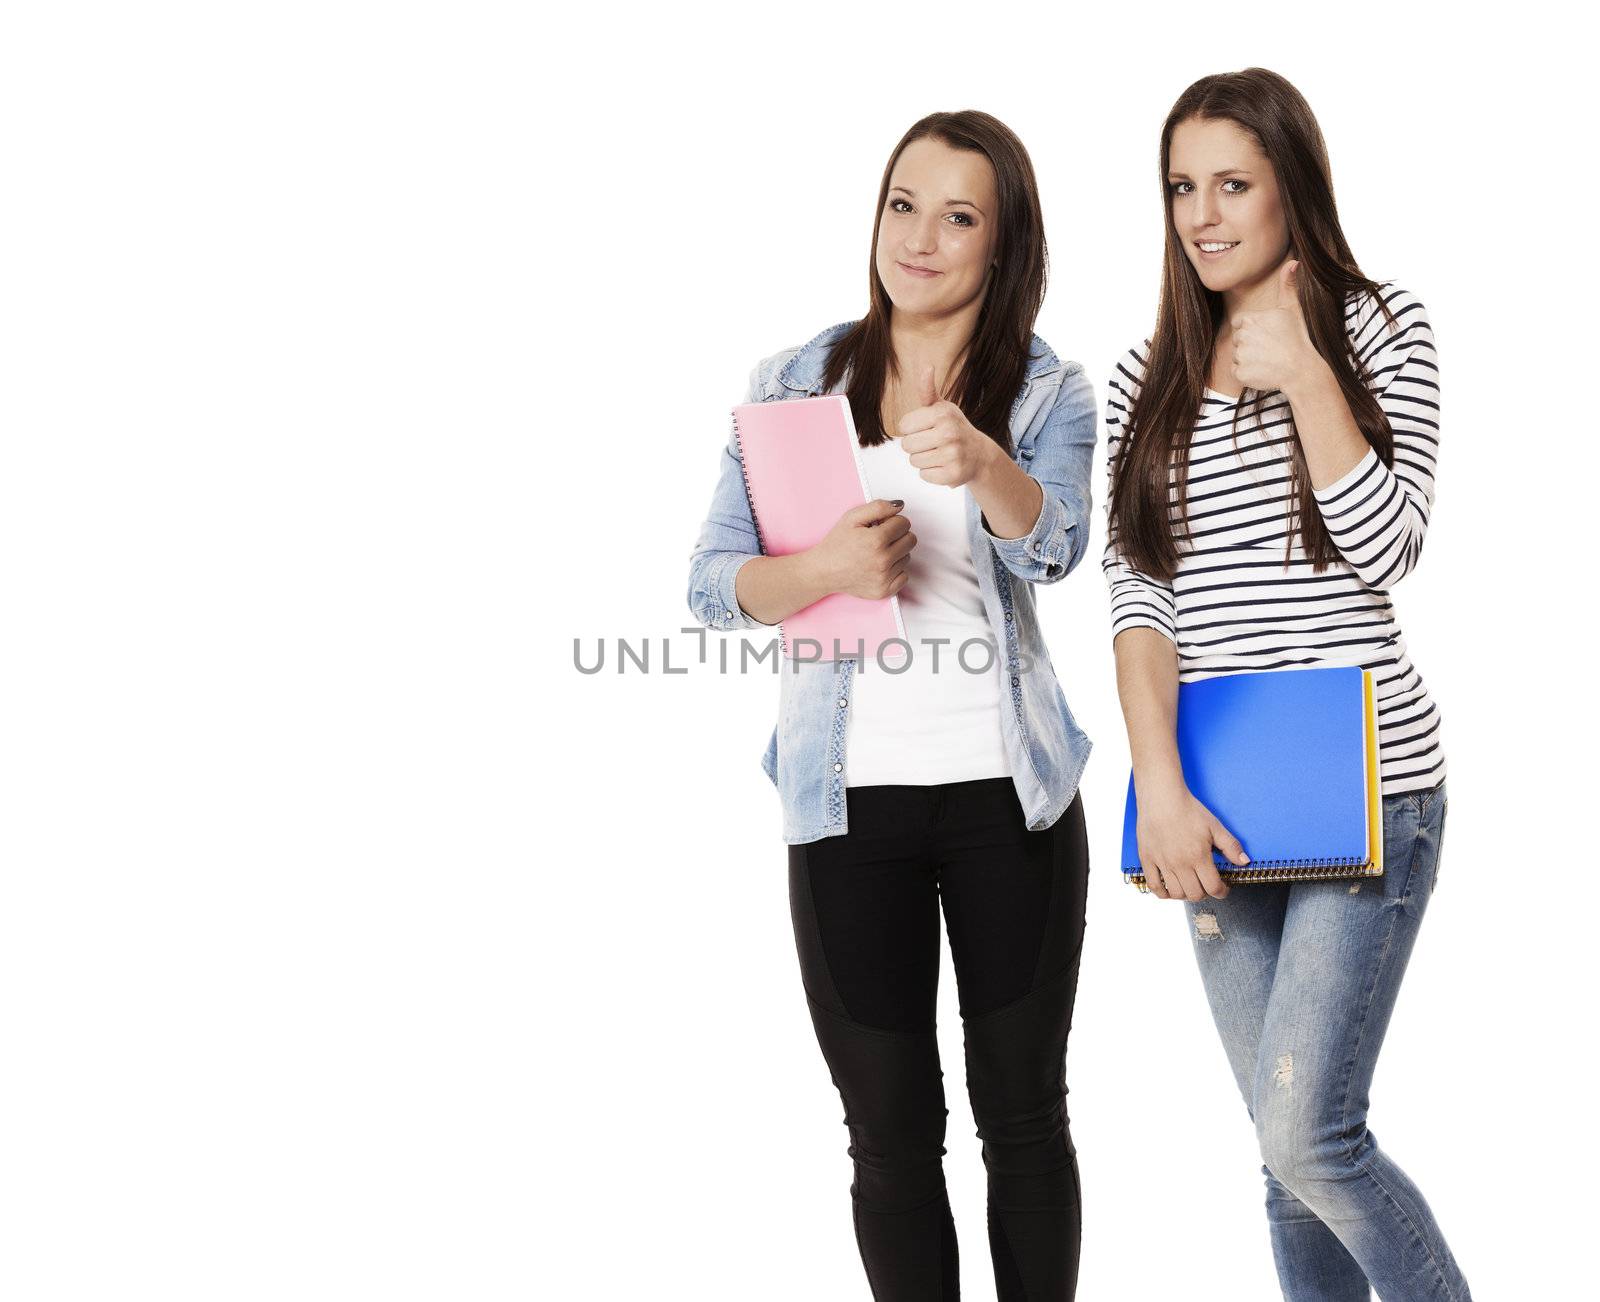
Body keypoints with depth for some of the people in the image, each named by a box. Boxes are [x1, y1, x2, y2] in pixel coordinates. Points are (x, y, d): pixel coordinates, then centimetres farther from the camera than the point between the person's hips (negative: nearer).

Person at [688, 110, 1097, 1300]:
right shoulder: (794, 386, 3)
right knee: (892, 1128, 8)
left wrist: (979, 458, -41)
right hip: (851, 799, 1)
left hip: (1008, 792, -1)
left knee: (1025, 1111, 10)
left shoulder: (1050, 393, 0)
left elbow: (1053, 546, -20)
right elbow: (713, 583, -1)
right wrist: (824, 567, -22)